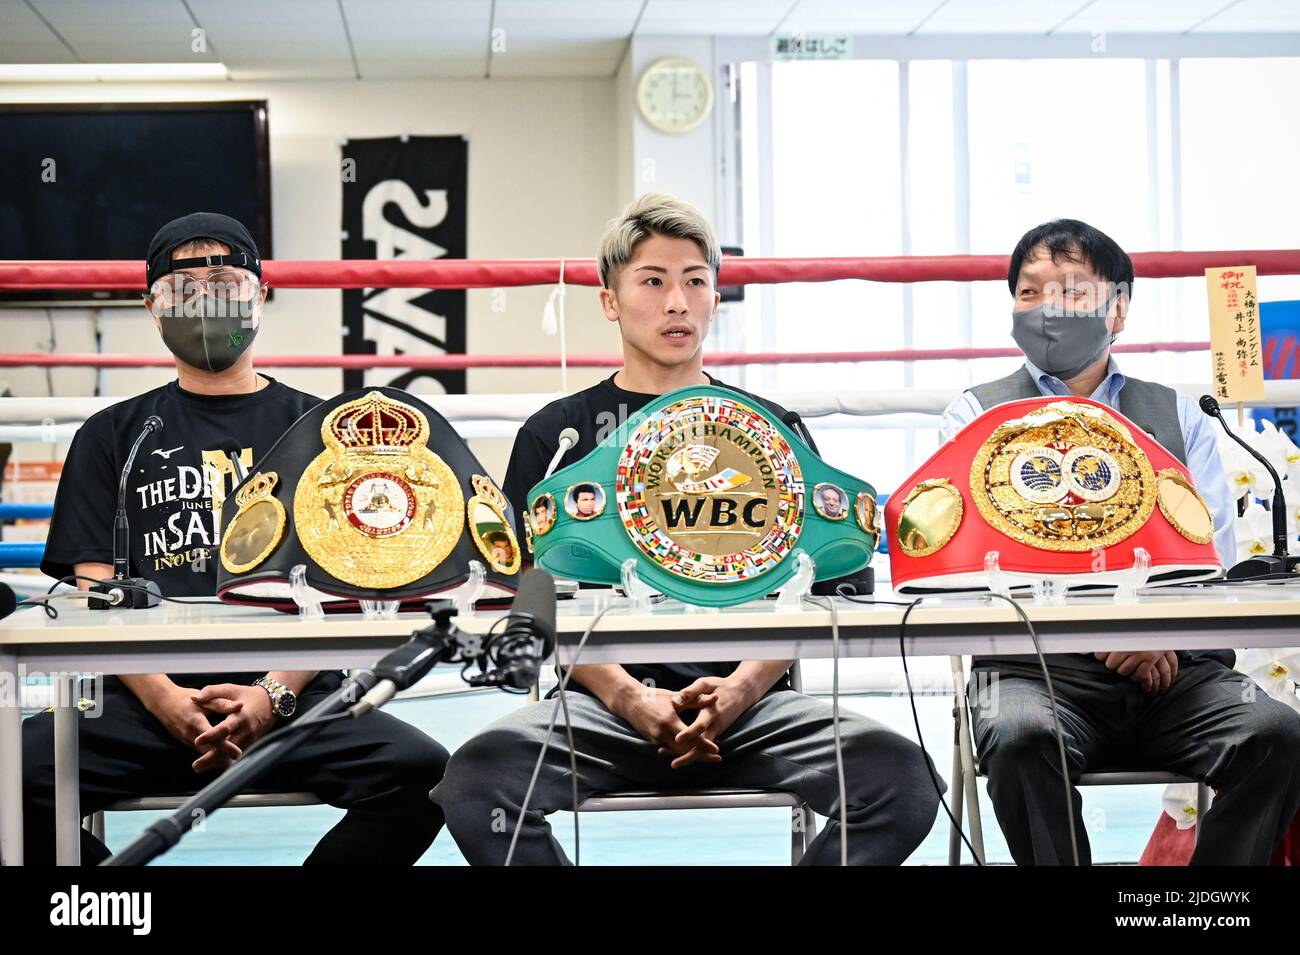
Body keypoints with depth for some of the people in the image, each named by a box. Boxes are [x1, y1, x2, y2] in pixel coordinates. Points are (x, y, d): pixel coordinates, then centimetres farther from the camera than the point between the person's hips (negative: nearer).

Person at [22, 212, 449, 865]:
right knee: (21, 772, -29)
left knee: (420, 772, -29)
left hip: (294, 698, 0)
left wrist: (274, 694, -11)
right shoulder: (113, 437, 17)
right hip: (147, 701, 1)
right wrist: (164, 698, -10)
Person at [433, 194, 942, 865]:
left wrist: (739, 690, -10)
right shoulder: (557, 433, 13)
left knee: (902, 779, -27)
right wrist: (630, 698, -11)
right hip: (604, 701, -1)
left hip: (749, 701, 1)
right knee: (477, 780, -32)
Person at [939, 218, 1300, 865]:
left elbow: (1213, 554, 8)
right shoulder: (977, 417, 13)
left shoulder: (1177, 417, 19)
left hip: (1173, 670, 2)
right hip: (1037, 668, -2)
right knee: (1020, 737, -36)